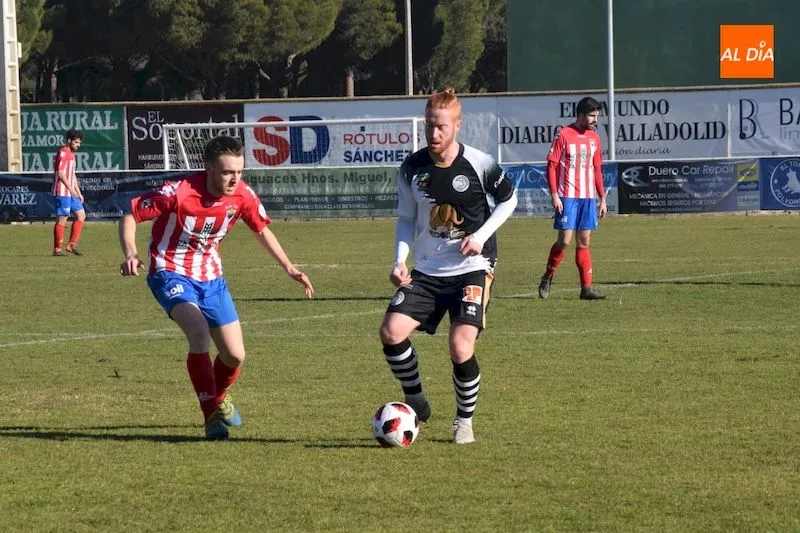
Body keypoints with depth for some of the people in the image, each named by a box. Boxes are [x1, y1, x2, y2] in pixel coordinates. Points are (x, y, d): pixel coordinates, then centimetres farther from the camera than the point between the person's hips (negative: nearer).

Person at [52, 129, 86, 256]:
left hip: (71, 193, 10)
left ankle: (72, 245, 9)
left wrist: (78, 192, 21)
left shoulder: (71, 154, 19)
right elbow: (60, 173, -19)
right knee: (62, 219, -7)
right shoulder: (63, 153, -11)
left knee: (81, 215, 7)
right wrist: (71, 189, -19)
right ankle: (57, 249, -3)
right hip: (62, 192, -10)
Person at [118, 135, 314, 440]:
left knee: (235, 356, 5)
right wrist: (130, 254, -32)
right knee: (199, 333, -32)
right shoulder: (178, 193, -26)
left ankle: (219, 398, 41)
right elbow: (131, 214, -16)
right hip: (172, 274, -5)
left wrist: (289, 269, 5)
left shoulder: (242, 196, -11)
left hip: (211, 277, 5)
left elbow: (261, 230, 9)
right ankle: (211, 415, -19)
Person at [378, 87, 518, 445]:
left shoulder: (479, 164, -9)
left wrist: (481, 236, -7)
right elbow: (406, 218, 9)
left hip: (472, 268, -3)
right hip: (427, 271, 3)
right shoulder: (412, 168, -2)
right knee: (391, 331, -16)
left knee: (461, 347, -18)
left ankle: (465, 421, 8)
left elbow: (508, 200, 6)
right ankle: (416, 402, 8)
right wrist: (400, 260, -5)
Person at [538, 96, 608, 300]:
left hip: (588, 197, 6)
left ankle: (586, 287, 3)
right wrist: (554, 195, -13)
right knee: (565, 240, -9)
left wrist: (602, 198, 16)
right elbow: (551, 165, -6)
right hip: (567, 197, -6)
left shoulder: (594, 138, 12)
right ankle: (547, 279, 9)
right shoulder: (564, 135, -6)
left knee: (584, 243, 5)